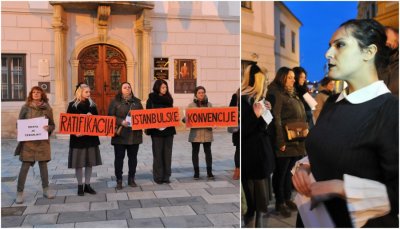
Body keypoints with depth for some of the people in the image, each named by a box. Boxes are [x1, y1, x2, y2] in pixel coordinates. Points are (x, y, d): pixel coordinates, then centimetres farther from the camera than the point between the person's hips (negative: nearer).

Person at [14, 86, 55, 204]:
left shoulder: (47, 108, 2)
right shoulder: (25, 107, 0)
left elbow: (52, 125, 5)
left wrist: (48, 128, -16)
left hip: (42, 141, 1)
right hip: (28, 141, -1)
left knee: (43, 165, 9)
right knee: (25, 166, -1)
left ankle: (46, 190, 20)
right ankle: (20, 193, 8)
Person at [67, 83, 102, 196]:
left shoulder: (92, 104, 8)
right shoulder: (72, 105, -4)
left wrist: (90, 117, -12)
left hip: (91, 137, 4)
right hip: (77, 137, -4)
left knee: (90, 162, 8)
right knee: (79, 163, 2)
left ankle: (87, 185, 19)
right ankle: (80, 186, 14)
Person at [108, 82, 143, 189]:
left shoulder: (137, 101, 11)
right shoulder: (115, 102, 1)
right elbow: (110, 116, -6)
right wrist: (121, 121, -19)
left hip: (134, 134, 3)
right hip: (120, 134, -3)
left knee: (133, 157, 8)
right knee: (119, 157, 1)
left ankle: (131, 179, 20)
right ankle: (119, 180, 10)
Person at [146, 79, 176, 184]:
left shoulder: (168, 99, 13)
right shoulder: (151, 100, 0)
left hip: (169, 129, 4)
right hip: (157, 130, -4)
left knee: (167, 153, 5)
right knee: (158, 154, 0)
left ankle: (166, 176, 13)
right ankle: (158, 177, 8)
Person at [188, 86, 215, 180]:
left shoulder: (209, 104, 10)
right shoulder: (191, 105, 4)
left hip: (207, 131, 1)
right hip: (195, 131, -1)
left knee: (208, 151, 3)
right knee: (195, 152, 4)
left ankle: (209, 172, 10)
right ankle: (196, 172, 13)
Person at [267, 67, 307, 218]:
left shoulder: (292, 94, 17)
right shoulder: (276, 94, -10)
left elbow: (301, 117, 20)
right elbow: (276, 119, -17)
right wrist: (280, 141, -21)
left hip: (296, 141, 8)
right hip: (285, 142, -8)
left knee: (289, 171, 16)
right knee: (281, 172, 3)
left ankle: (287, 199, 26)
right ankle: (280, 203, 13)